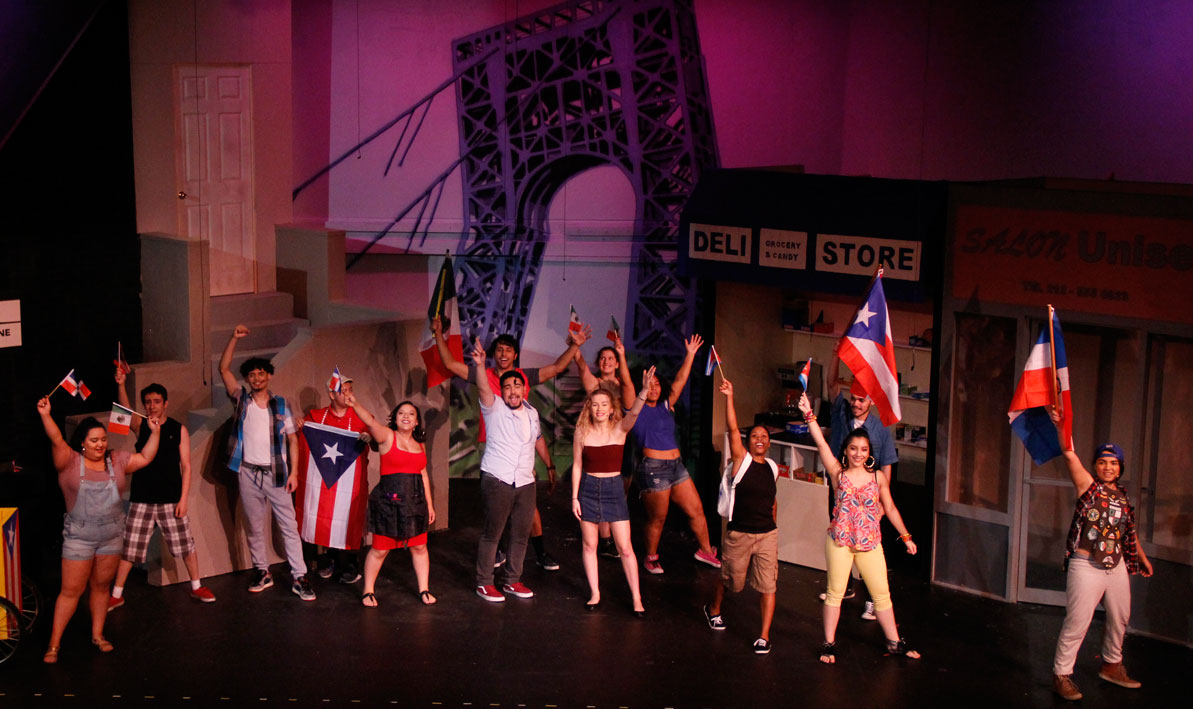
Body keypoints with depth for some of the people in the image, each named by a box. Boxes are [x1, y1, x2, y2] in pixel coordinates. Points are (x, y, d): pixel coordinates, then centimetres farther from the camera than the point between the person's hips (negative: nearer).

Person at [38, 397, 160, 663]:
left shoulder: (117, 461, 6)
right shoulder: (70, 461, -5)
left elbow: (145, 458, 7)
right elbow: (57, 441, -18)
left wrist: (154, 432, -1)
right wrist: (46, 415, -31)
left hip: (111, 537, 4)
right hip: (78, 538, -3)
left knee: (101, 586, 12)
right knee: (71, 590, -3)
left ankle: (98, 635, 25)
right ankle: (54, 644, 5)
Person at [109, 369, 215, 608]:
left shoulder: (179, 430, 0)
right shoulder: (140, 426, 2)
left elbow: (186, 466, 0)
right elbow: (125, 409, -19)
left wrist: (183, 499, -8)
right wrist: (120, 384, -38)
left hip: (171, 499, -1)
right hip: (141, 499, 1)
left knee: (185, 544, 6)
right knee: (129, 547, 3)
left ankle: (197, 587, 23)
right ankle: (116, 595, 15)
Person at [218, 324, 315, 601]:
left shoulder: (280, 405, 5)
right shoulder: (241, 399, 6)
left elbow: (292, 438, 5)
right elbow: (224, 369, -2)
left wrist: (294, 471, -4)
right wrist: (234, 338, -11)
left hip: (275, 473, -1)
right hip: (248, 473, 1)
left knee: (289, 525, -4)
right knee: (254, 527, 9)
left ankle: (299, 578, -3)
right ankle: (262, 572, 22)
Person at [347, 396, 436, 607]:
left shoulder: (420, 444, 12)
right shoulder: (387, 436, -4)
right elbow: (371, 421, -23)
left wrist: (429, 504, 16)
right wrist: (355, 404, -41)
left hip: (415, 502, 5)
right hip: (388, 501, -5)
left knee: (419, 547, 9)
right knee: (380, 549, 1)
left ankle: (424, 590, 21)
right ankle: (368, 591, 15)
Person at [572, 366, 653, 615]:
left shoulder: (620, 429, -6)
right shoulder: (582, 432, -2)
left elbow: (634, 413, -26)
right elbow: (577, 466, 3)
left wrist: (644, 391, -44)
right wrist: (574, 497, 0)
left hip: (614, 488, -1)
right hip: (588, 488, 1)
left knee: (625, 548, -1)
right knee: (589, 545, 9)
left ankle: (636, 599, 7)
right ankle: (595, 594, 22)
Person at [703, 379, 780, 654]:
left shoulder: (773, 468, 7)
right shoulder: (741, 460, -6)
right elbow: (732, 428, -19)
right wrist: (729, 396, -27)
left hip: (767, 534, 3)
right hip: (739, 534, -3)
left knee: (768, 585, -4)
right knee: (731, 580, 14)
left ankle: (764, 636, 2)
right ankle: (714, 609, 43)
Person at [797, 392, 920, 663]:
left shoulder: (878, 477, 4)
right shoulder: (838, 473, -2)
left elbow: (890, 508, 11)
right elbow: (821, 444, -12)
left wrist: (905, 536, 11)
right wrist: (809, 415, -20)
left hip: (870, 543, 2)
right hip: (839, 541, -2)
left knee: (882, 594, 8)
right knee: (835, 593, 4)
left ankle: (894, 643, 20)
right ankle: (829, 644, 14)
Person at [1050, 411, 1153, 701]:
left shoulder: (1123, 495, 11)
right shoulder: (1088, 486, -6)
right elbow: (1070, 456, -20)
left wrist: (1142, 557, 32)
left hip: (1117, 567, 7)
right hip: (1086, 567, -7)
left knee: (1120, 619, 20)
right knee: (1077, 623, -7)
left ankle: (1111, 666, 40)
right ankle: (1061, 674, 4)